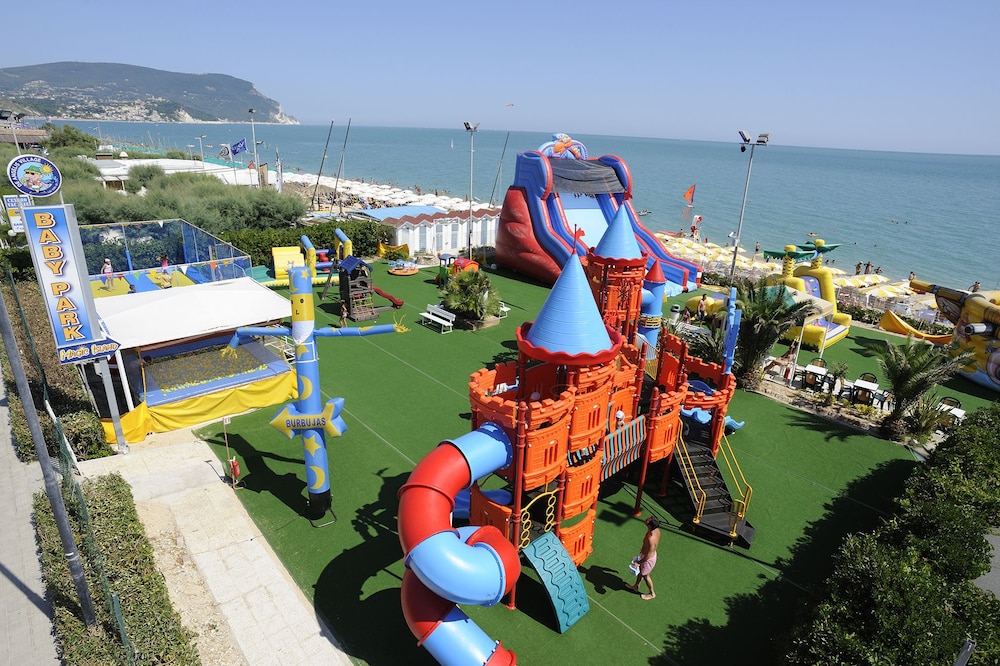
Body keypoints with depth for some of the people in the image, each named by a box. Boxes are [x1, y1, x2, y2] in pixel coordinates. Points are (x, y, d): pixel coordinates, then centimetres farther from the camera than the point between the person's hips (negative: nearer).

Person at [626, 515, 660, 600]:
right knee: (640, 570, 29)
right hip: (645, 553, 8)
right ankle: (635, 586, 53)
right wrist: (643, 550, 20)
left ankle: (652, 594, 44)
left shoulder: (651, 539, -43)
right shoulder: (656, 529, -17)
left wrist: (639, 562, -16)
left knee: (645, 576, 20)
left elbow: (649, 555, -30)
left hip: (648, 558, -8)